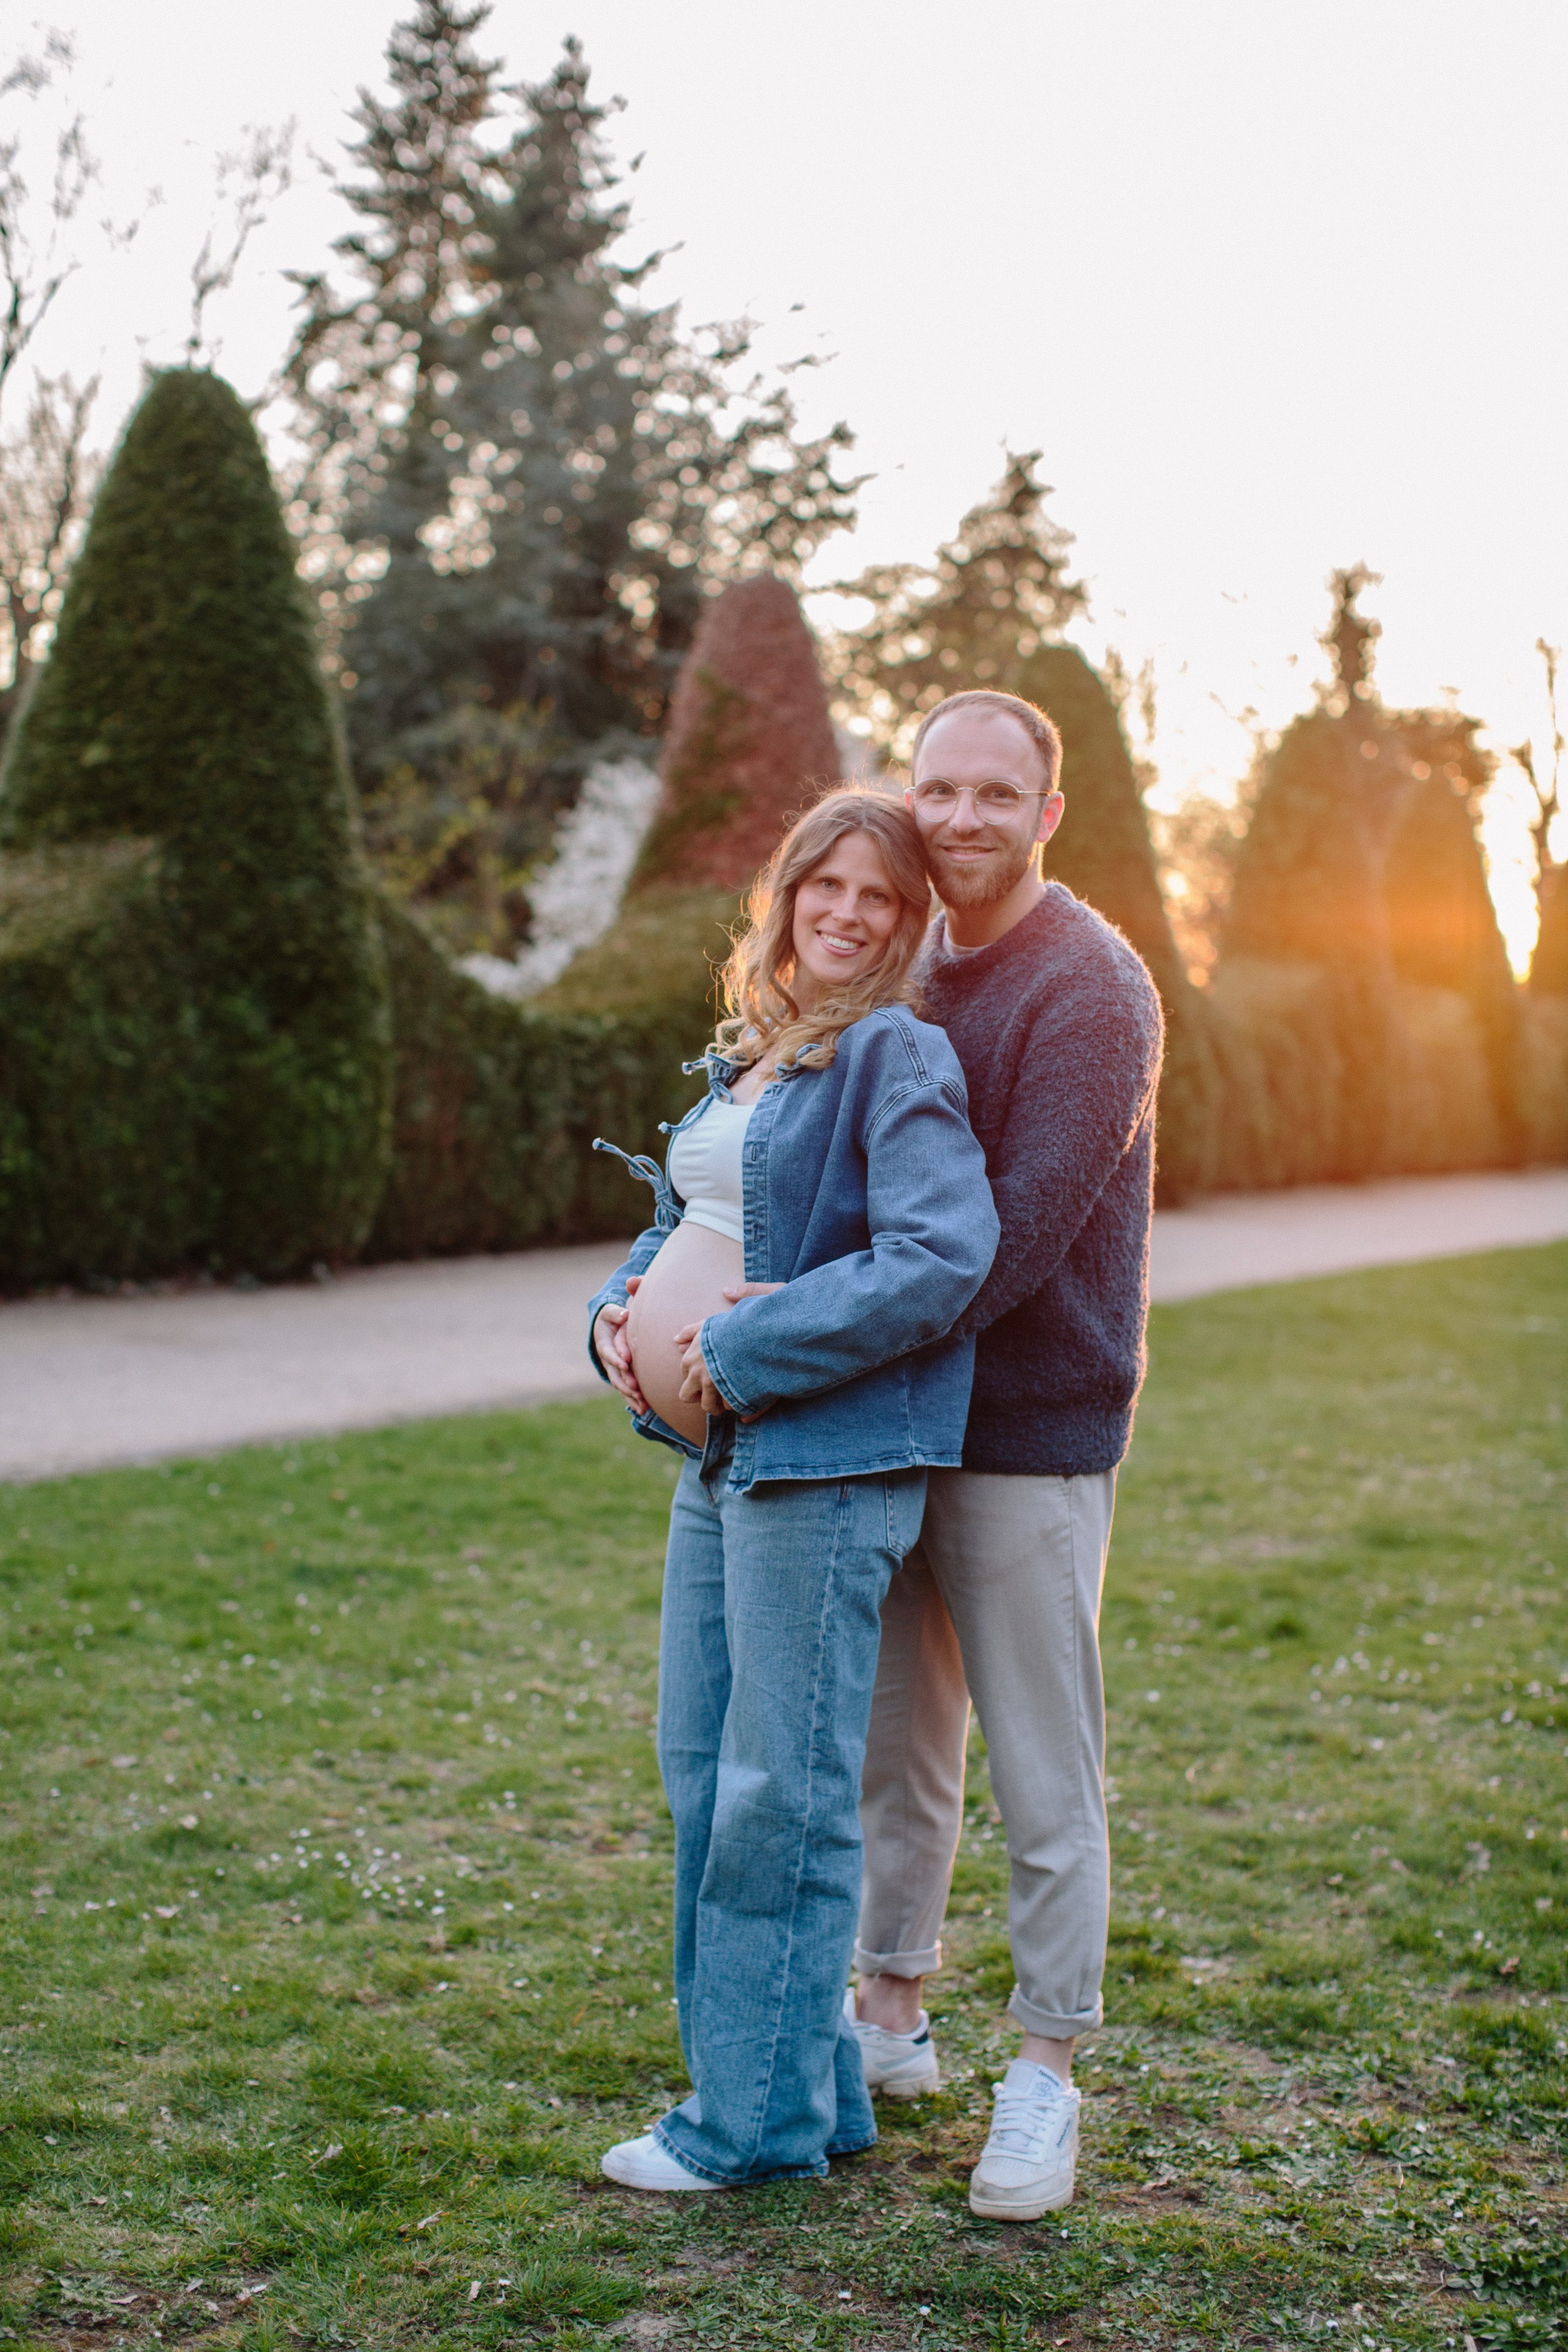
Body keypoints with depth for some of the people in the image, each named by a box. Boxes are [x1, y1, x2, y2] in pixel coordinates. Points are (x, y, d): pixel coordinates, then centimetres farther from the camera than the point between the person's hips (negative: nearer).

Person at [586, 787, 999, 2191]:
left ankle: (760, 2118, 12)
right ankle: (804, 2083, 28)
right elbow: (685, 1216, 26)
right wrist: (625, 1313, 4)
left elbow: (942, 1258, -21)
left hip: (828, 1462, -9)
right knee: (701, 1776, 15)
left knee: (781, 1795, -1)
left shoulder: (897, 1058, -10)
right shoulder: (745, 1057, 16)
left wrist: (739, 1351, -18)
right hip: (720, 1453, 9)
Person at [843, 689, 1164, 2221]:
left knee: (1045, 1778, 3)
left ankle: (1042, 2079, 16)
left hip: (1034, 1434, -7)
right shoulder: (911, 976, 11)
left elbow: (1014, 1234, -22)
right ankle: (889, 2020, 31)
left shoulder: (1089, 989, -13)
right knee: (893, 1747, 16)